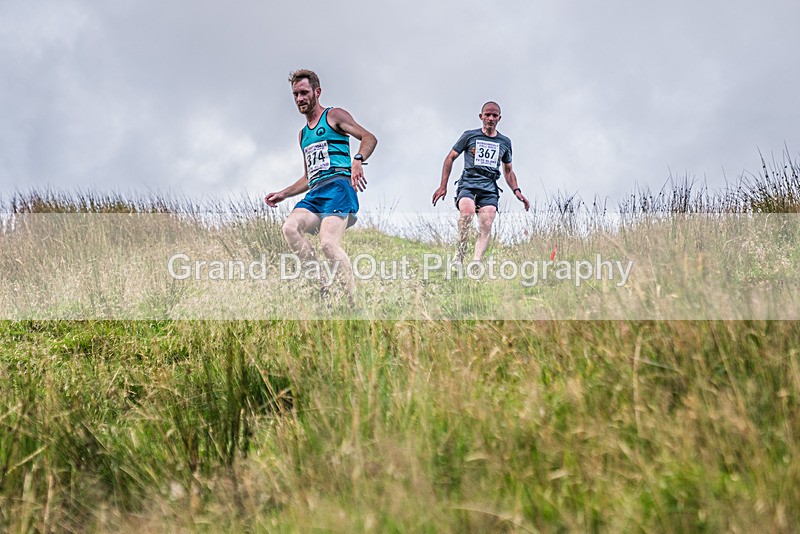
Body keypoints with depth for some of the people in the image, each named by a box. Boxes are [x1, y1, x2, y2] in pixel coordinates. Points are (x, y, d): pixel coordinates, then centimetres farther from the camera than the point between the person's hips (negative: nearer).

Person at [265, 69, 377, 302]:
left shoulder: (334, 116, 10)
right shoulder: (303, 134, 30)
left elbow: (369, 138, -3)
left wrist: (358, 159, -23)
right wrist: (283, 194, 26)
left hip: (338, 185, -6)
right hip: (315, 193, 6)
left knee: (328, 243, -27)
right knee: (290, 227, -24)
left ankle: (355, 301, -22)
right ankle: (321, 286, -22)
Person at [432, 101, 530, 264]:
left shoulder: (505, 142, 18)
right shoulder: (469, 136, 9)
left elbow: (508, 171, 26)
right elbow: (450, 158, 12)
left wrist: (517, 191, 10)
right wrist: (443, 186, 4)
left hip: (489, 189, 3)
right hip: (468, 184, -3)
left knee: (486, 227, -17)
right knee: (467, 210, -33)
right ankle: (460, 255, -30)